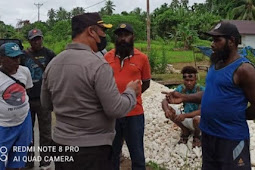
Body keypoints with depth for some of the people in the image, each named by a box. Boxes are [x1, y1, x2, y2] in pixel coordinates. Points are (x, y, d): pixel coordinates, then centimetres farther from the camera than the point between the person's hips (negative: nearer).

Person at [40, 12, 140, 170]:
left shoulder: (52, 63, 1)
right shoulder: (98, 64, -20)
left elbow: (46, 104, 11)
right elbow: (116, 110, -19)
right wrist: (131, 91, -2)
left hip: (61, 143, 6)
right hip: (93, 148, -6)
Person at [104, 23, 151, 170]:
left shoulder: (142, 58, -2)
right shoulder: (108, 56, 2)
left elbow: (146, 83, 8)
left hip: (134, 113, -1)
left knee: (137, 154, 11)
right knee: (112, 152, 17)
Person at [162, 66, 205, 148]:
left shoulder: (201, 90, -21)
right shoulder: (181, 89, -9)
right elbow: (164, 101, -13)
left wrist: (185, 115, -45)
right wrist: (166, 109, -37)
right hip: (186, 118, 4)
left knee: (196, 119, -39)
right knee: (169, 110, -18)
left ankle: (197, 135, -1)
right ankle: (185, 131, 4)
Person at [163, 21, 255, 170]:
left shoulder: (243, 69, -18)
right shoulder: (215, 64, 7)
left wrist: (237, 117, -4)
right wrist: (184, 97, 3)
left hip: (231, 138, -8)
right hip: (208, 133, 8)